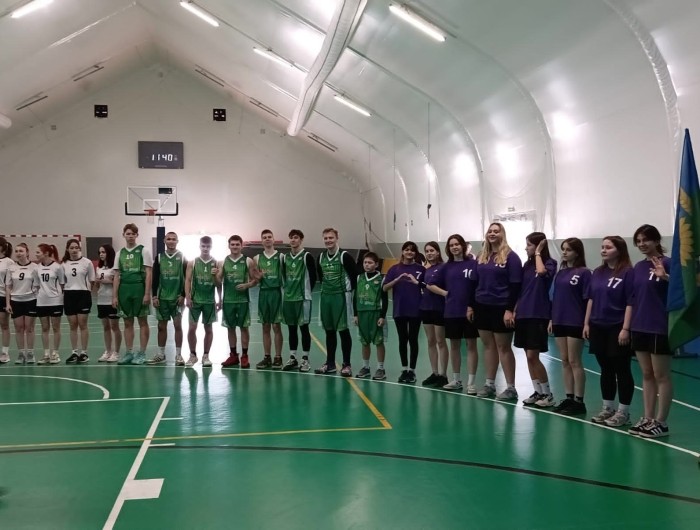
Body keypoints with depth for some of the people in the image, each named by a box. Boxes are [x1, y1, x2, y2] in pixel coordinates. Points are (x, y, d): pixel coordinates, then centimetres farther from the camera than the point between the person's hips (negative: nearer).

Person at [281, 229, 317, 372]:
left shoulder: (307, 256, -7)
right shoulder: (285, 257, 9)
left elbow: (313, 277, -7)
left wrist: (307, 292, -4)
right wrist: (287, 289, 8)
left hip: (302, 298, -5)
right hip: (288, 298, 5)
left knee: (304, 328, 1)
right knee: (291, 328, 11)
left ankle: (305, 359, 9)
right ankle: (292, 358, 19)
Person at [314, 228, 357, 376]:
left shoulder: (345, 256, -11)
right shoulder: (321, 257, 7)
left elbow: (354, 276, -9)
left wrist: (349, 291, -3)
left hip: (341, 297, -6)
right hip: (325, 296, 6)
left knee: (343, 330, 0)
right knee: (329, 331, 12)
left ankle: (346, 364, 9)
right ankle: (330, 363, 22)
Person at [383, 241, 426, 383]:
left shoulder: (421, 269, 1)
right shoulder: (395, 269, 4)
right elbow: (385, 288, -3)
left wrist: (416, 282, -15)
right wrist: (398, 279, -17)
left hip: (415, 310, -1)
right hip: (399, 310, 1)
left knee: (413, 340, 5)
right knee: (402, 340, 9)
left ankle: (412, 371, 14)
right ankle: (404, 370, 20)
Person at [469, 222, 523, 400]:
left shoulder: (510, 257, -7)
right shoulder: (481, 256, 11)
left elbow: (515, 285, -12)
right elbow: (475, 282, 15)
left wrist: (510, 309, -17)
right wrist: (470, 305, 10)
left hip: (501, 308, -6)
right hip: (482, 307, 6)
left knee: (503, 347, -1)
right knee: (488, 346, 11)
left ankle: (511, 388, 8)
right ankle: (490, 384, 20)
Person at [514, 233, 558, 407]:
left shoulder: (549, 263, -5)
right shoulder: (527, 265, 12)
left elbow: (541, 272, -30)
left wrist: (538, 253, -14)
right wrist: (515, 310, 8)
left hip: (538, 316, -7)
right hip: (523, 314, 7)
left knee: (533, 356, -7)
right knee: (529, 356, 8)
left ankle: (548, 394, 5)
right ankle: (538, 392, 17)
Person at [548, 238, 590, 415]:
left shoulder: (584, 273, -7)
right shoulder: (560, 273, 11)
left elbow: (588, 299, -10)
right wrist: (552, 319, 11)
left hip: (575, 323, -6)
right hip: (560, 322, 6)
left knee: (574, 361, -1)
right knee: (565, 361, 10)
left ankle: (579, 401, 7)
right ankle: (569, 398, 18)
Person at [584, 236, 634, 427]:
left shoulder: (628, 273, -10)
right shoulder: (598, 272, 11)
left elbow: (630, 303, -13)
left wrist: (626, 328, -17)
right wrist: (586, 323, 10)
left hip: (618, 329, -6)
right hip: (598, 328, 6)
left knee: (622, 370, 3)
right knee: (606, 370, 14)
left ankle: (623, 411, 12)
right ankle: (607, 408, 24)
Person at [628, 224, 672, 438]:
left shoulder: (666, 263, -10)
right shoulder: (638, 267, 11)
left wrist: (664, 276, -39)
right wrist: (628, 325, 13)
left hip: (660, 328, -7)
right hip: (640, 327, 7)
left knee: (661, 376, 3)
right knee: (647, 375, 13)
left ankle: (661, 422, 11)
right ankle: (647, 418, 21)